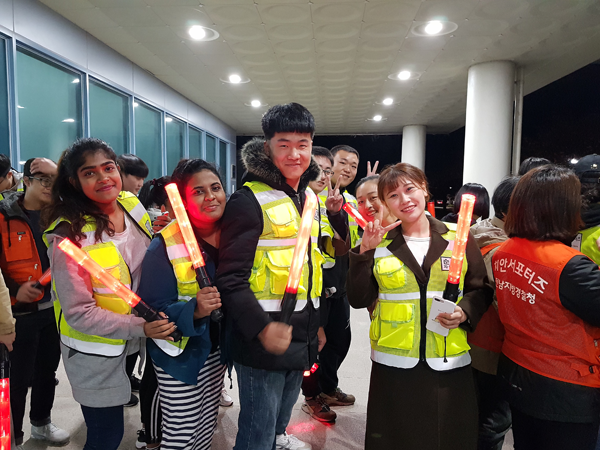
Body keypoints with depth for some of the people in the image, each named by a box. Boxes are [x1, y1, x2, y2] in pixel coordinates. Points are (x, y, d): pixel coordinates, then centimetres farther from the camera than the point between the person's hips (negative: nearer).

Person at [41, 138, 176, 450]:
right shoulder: (70, 235, -23)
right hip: (95, 355, -5)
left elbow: (150, 261, 12)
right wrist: (139, 327, -26)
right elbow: (78, 313, -21)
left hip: (132, 342, 6)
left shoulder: (132, 205, -5)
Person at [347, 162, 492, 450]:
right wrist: (365, 252, -12)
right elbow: (359, 299, -4)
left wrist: (464, 313, -13)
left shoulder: (458, 238, 0)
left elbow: (480, 289, 6)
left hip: (450, 362, 0)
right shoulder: (379, 242, 1)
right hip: (394, 362, 0)